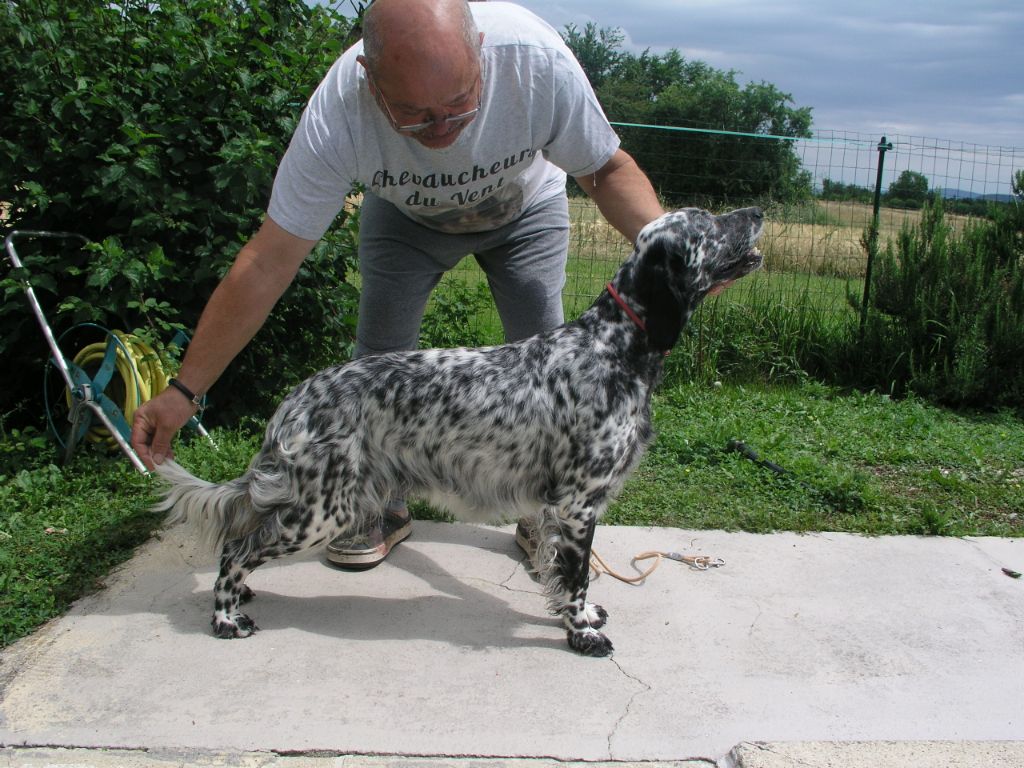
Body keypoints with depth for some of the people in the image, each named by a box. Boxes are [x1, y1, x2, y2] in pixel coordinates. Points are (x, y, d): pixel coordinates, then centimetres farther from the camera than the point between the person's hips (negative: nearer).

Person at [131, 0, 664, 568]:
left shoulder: (536, 57, -40)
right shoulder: (337, 112, -40)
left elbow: (606, 169, -22)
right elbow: (266, 265, -34)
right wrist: (184, 390, -33)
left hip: (525, 205, 0)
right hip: (405, 215, 0)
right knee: (379, 354, -9)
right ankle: (382, 508, 13)